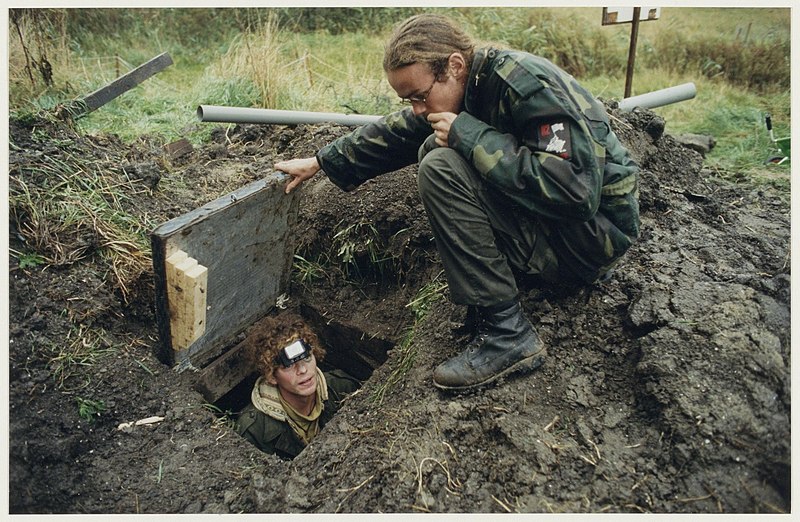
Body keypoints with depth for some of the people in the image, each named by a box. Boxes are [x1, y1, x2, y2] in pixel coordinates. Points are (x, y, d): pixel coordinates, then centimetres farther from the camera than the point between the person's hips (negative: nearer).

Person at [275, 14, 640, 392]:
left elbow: (577, 191, -32)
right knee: (433, 149, 8)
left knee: (441, 169, -23)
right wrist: (319, 163, 18)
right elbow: (393, 134, 16)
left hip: (594, 230, -9)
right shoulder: (466, 90, 3)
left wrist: (470, 135, -26)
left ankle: (507, 334, -19)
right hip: (543, 219, 9)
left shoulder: (526, 83, -22)